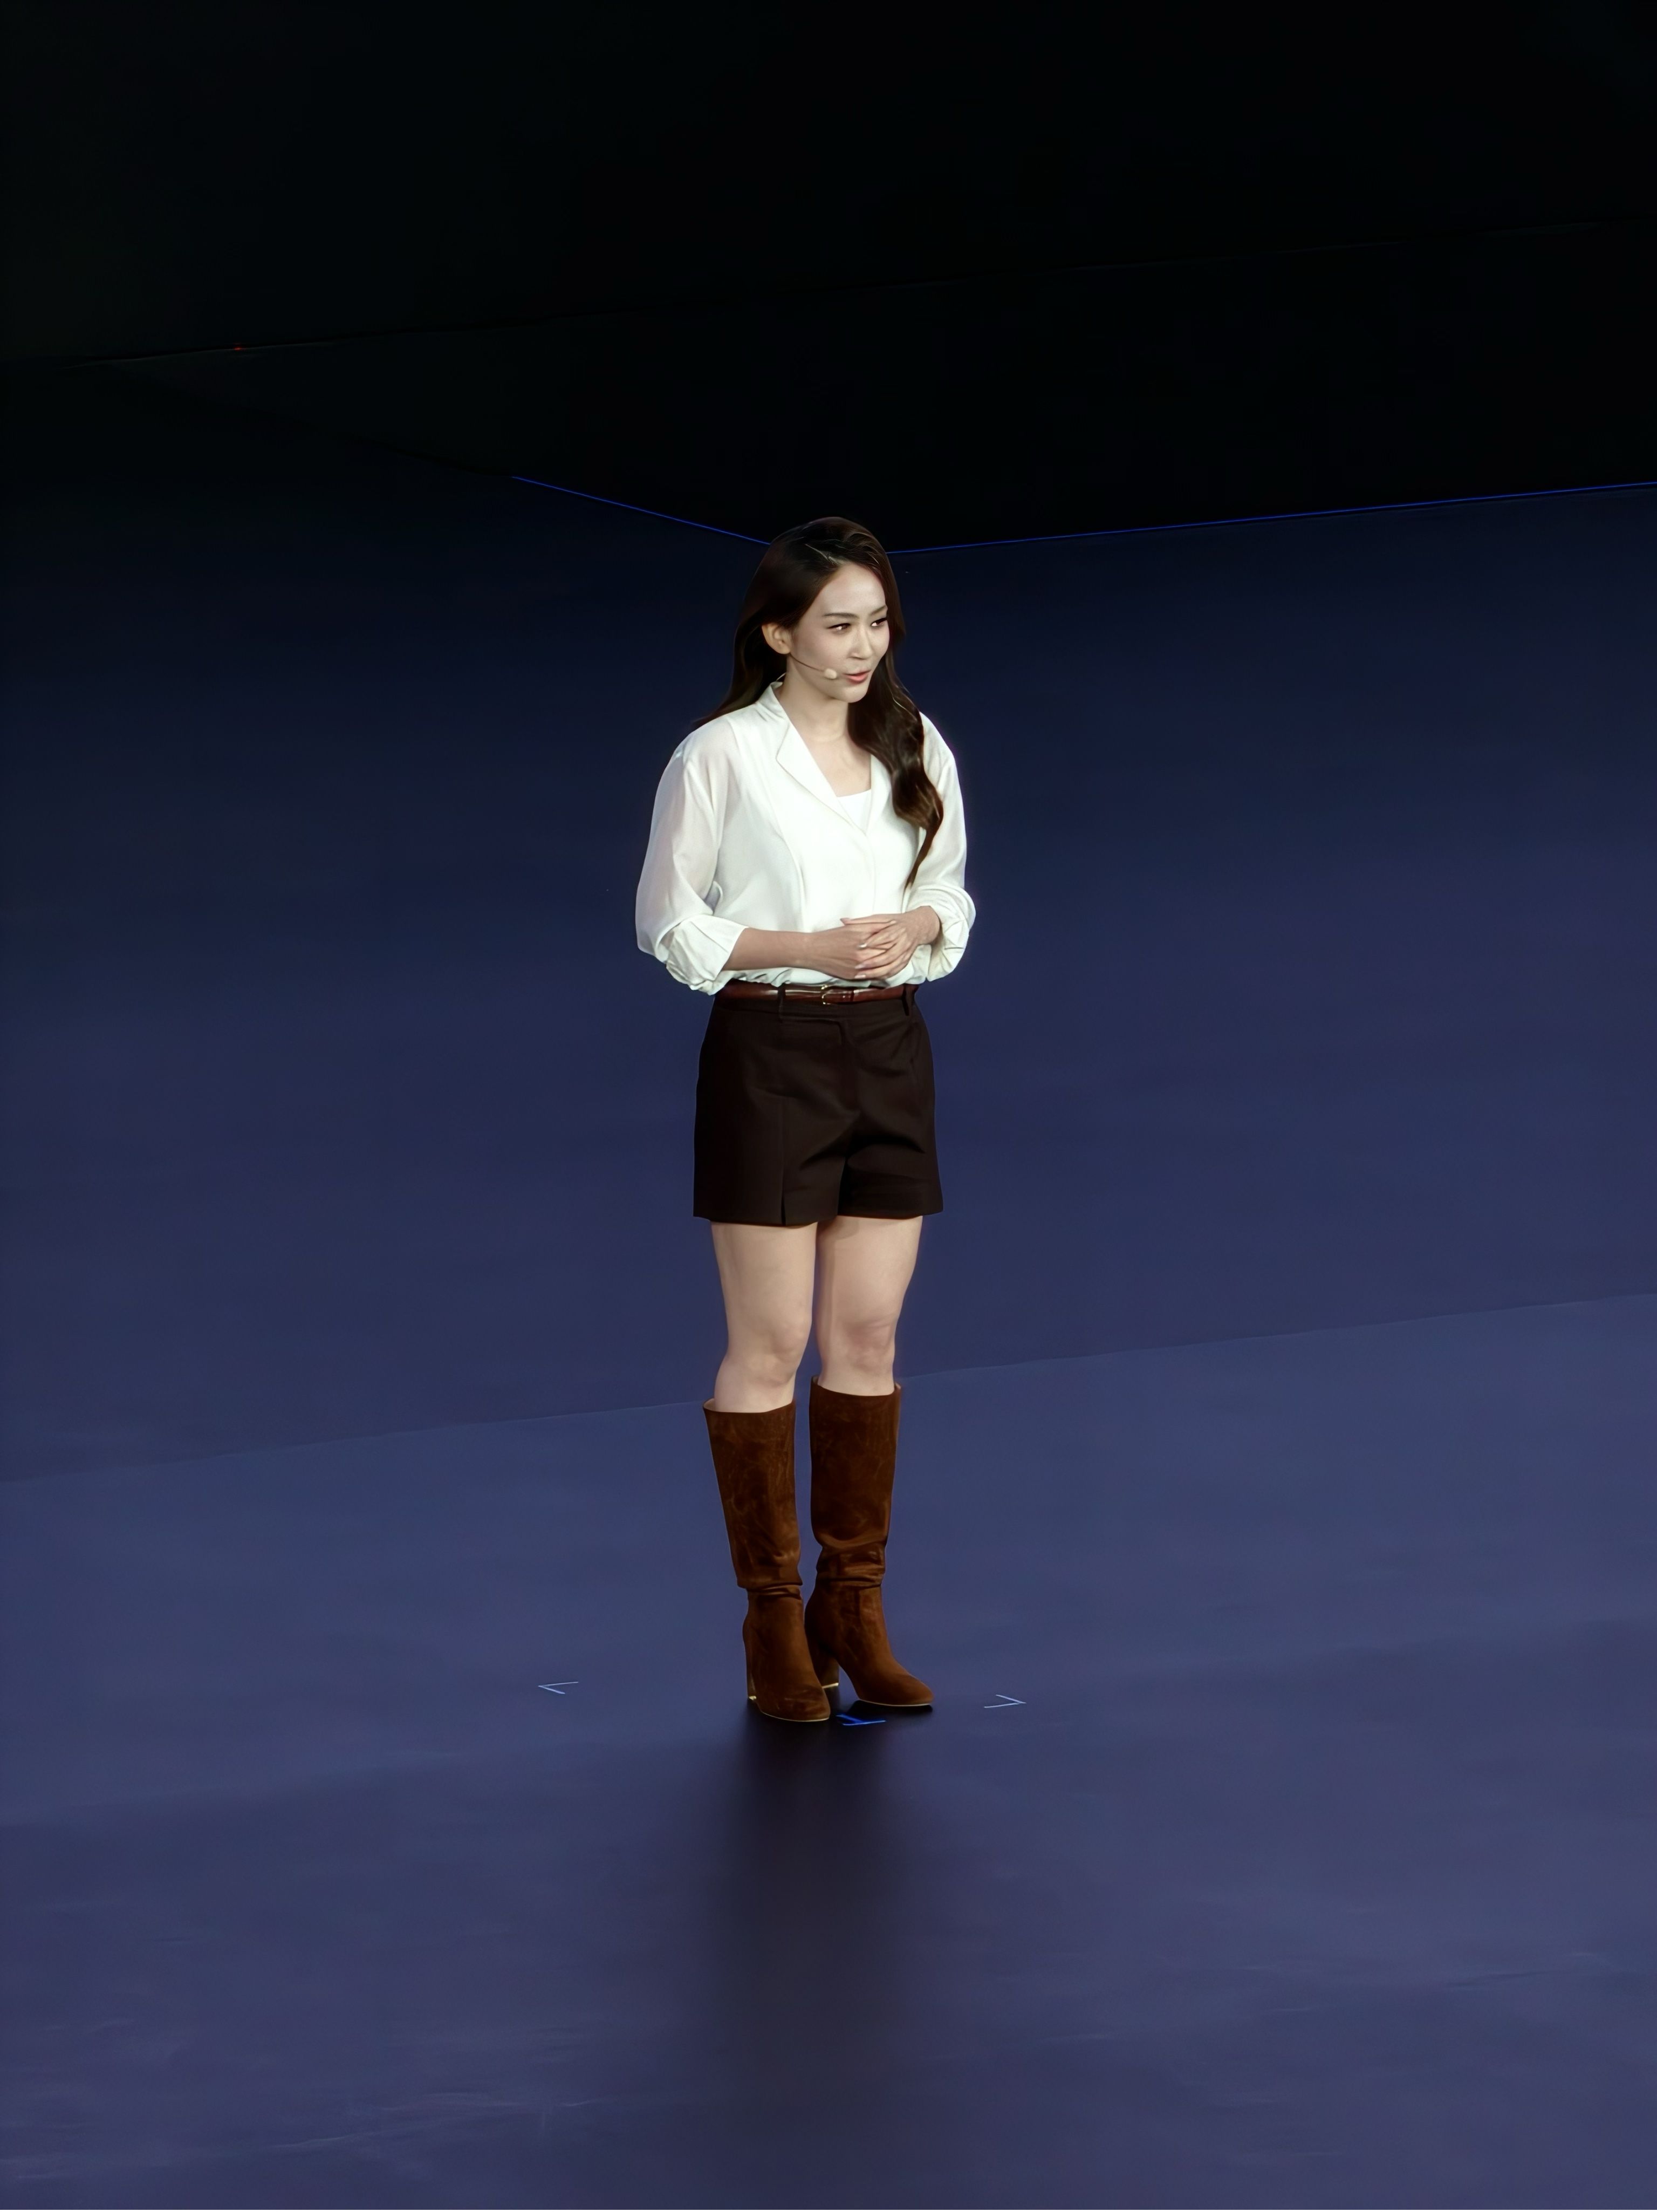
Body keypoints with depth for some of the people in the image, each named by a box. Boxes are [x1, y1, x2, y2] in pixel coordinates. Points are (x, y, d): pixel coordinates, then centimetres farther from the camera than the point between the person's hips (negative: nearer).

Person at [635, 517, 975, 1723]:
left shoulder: (918, 752, 7)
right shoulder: (722, 757, -7)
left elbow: (951, 893, 16)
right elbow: (671, 921, -4)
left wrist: (918, 926, -7)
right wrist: (809, 949, -15)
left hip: (888, 1048, 5)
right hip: (769, 1048, -5)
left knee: (869, 1337, 6)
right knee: (770, 1342, -1)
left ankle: (853, 1607, 14)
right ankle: (774, 1617, 6)